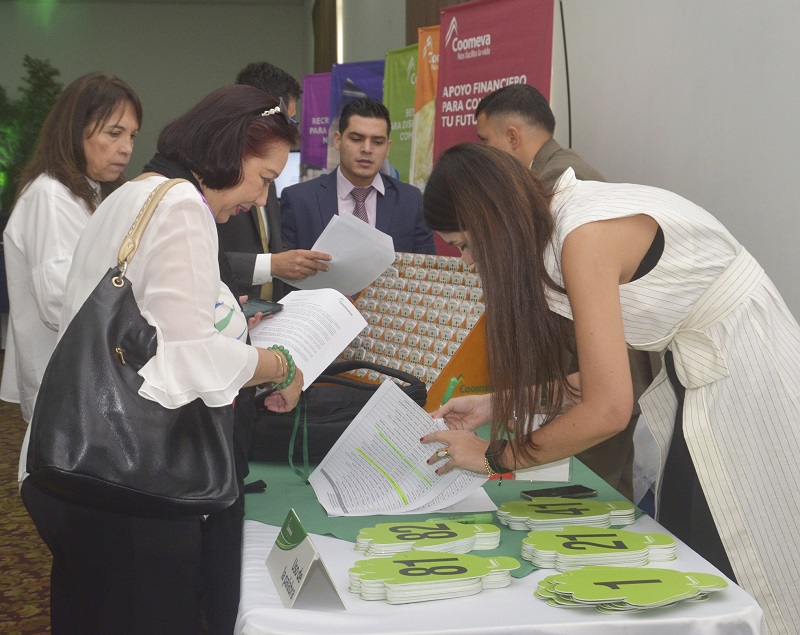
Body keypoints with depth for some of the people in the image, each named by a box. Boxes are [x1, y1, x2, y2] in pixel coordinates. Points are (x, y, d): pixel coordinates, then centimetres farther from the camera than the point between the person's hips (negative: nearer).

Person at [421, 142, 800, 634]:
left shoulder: (586, 237, -23)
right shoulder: (566, 220, 4)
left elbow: (607, 410, -25)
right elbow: (607, 373, 7)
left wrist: (493, 456, -13)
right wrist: (497, 406, 8)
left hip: (745, 386, -9)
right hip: (705, 376, 9)